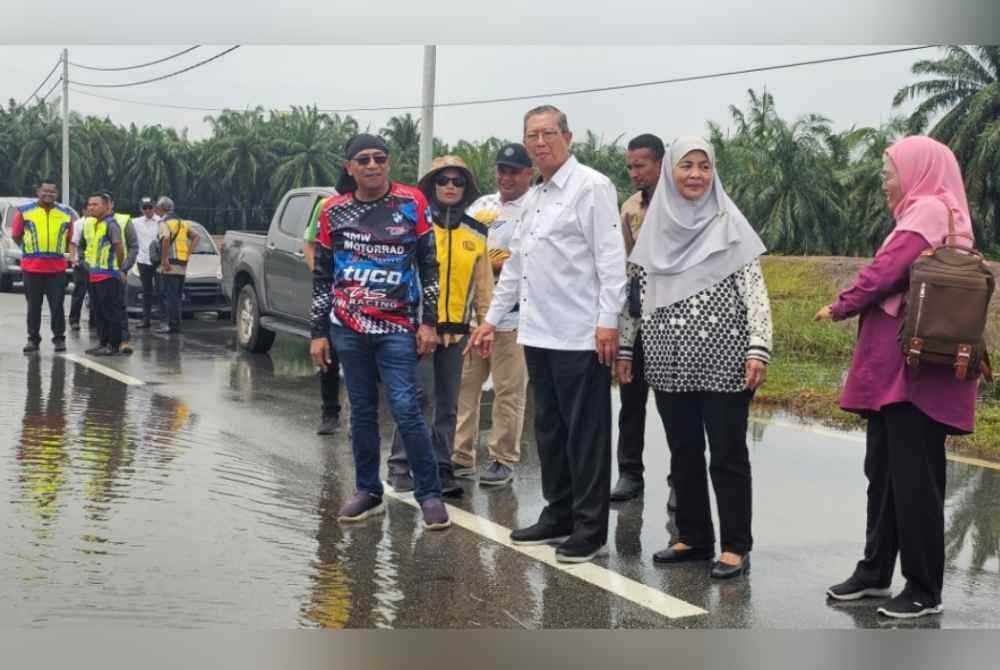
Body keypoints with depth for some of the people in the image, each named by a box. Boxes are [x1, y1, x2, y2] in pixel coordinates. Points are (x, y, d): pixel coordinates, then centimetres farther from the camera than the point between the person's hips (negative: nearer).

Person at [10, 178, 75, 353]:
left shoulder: (67, 213, 5)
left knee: (57, 305, 0)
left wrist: (60, 250, 7)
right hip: (31, 266, 0)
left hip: (57, 267, 0)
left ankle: (59, 338, 10)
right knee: (33, 305, 6)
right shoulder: (24, 211, 1)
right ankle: (33, 339, 13)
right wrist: (30, 249, 8)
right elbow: (16, 235, 8)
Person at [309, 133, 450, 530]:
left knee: (406, 411, -8)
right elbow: (321, 277, 8)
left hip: (397, 327, -2)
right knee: (362, 411, 9)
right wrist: (318, 332, 5)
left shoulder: (411, 203, -1)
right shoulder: (333, 211, 4)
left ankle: (430, 494, 3)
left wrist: (428, 321, -3)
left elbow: (429, 266, 2)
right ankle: (368, 492, 20)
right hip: (348, 328, 2)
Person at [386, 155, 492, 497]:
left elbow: (483, 283, 15)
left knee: (447, 404, 9)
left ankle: (441, 468, 18)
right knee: (420, 394, -13)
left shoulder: (476, 233, 11)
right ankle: (400, 463, 0)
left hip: (456, 328, 4)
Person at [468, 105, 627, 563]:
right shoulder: (534, 198, 18)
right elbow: (515, 264, 24)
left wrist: (607, 320, -21)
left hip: (580, 335, -8)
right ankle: (559, 515, 25)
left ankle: (590, 528, 6)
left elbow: (611, 258, -14)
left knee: (585, 432, -1)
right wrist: (492, 318, 22)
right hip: (538, 333, 8)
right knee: (549, 428, 14)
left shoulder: (592, 187, -7)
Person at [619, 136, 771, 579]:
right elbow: (638, 293, 13)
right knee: (683, 452, 10)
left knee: (727, 454, 0)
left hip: (722, 359, -4)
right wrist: (624, 348, 12)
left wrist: (758, 349, -15)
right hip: (670, 360, 4)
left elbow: (755, 291, -7)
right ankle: (693, 537, 22)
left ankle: (735, 546, 9)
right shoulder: (655, 227, 8)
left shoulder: (729, 224, -3)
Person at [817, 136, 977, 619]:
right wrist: (853, 308, 2)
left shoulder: (927, 211, -11)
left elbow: (885, 271, -19)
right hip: (896, 368, 10)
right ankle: (876, 571, 25)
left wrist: (840, 307, -3)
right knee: (883, 471, 15)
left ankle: (925, 591, 4)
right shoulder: (930, 213, 19)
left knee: (914, 479, -4)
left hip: (914, 371, -10)